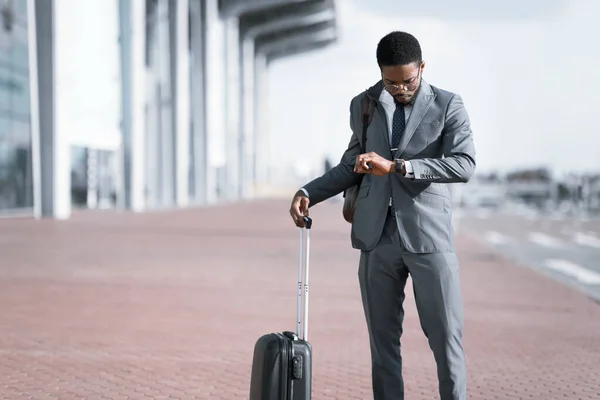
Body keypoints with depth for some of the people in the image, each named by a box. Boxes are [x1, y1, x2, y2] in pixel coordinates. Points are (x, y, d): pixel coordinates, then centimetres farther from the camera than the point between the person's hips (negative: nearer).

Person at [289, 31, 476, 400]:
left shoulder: (448, 106, 0)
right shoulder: (363, 105, 11)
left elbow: (464, 165, -14)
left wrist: (396, 166, -20)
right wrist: (309, 193, 8)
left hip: (429, 236, -3)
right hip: (377, 237, 3)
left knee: (446, 337, 0)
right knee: (383, 339, 7)